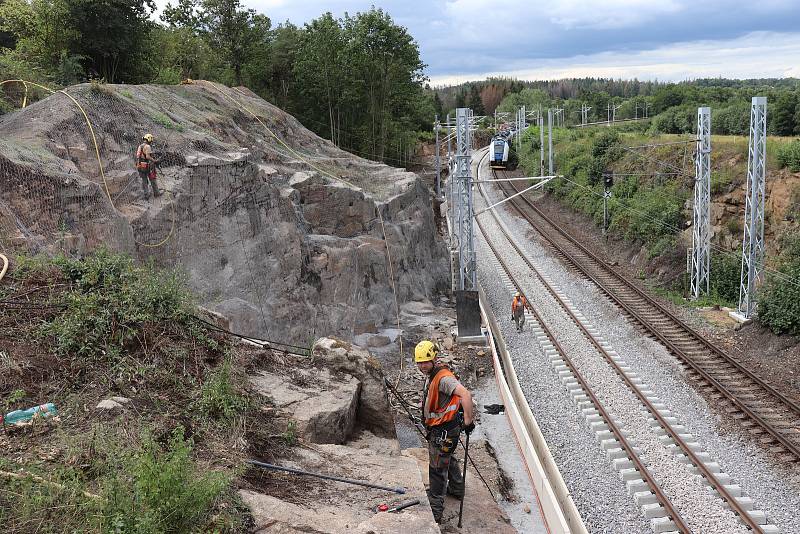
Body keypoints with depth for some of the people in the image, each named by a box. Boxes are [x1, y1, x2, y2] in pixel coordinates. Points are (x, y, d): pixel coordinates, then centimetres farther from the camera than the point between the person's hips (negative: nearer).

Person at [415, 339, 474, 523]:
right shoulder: (432, 374, 3)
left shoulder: (443, 378, -29)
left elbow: (466, 395, -40)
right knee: (447, 459, 30)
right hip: (438, 428, 10)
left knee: (437, 469, -1)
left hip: (444, 431, -10)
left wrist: (468, 421, -36)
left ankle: (435, 511, 9)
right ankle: (456, 488, 53)